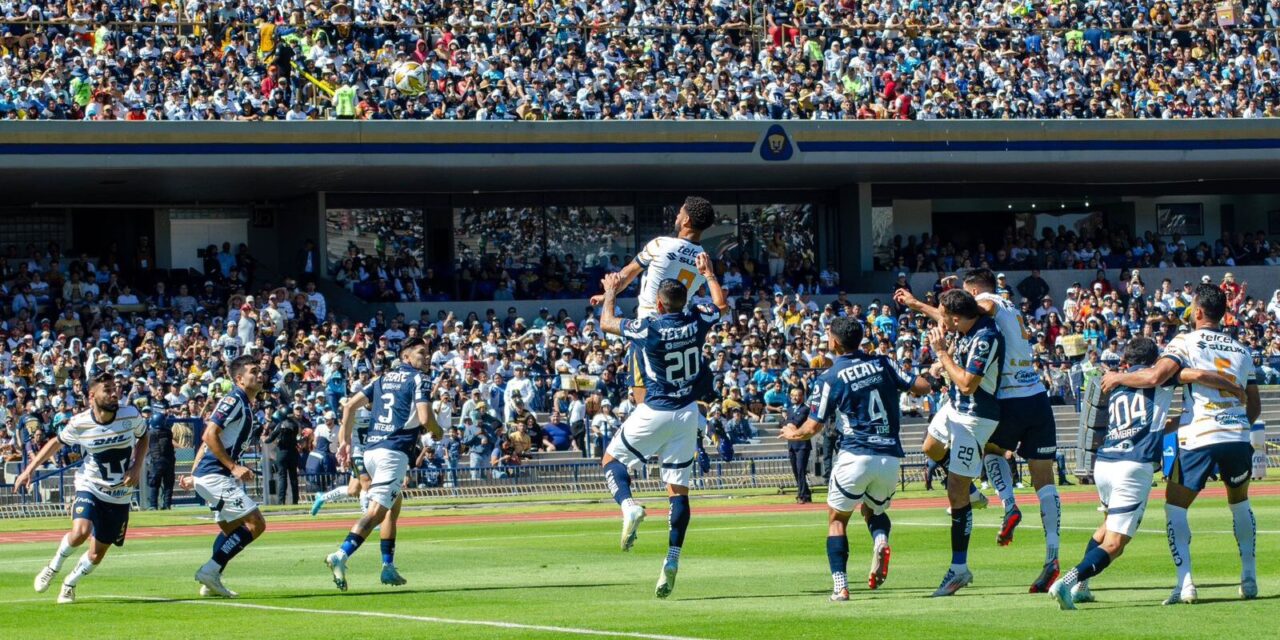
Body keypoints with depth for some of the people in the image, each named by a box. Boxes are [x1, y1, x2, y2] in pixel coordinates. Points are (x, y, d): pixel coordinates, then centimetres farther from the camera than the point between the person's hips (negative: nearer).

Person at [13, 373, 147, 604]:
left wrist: (137, 467, -5)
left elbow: (143, 437, 10)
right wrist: (29, 469, 1)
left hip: (120, 496, 2)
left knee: (97, 555, 4)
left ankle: (70, 584, 35)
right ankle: (53, 567, 3)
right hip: (90, 487, -2)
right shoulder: (79, 423, -14)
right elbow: (56, 443, 5)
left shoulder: (130, 416, -11)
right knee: (79, 533, -29)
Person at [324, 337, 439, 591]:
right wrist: (437, 432, 9)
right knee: (376, 510, -15)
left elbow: (351, 405, 16)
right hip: (394, 452, -8)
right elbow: (425, 418, -12)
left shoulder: (384, 378, 21)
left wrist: (345, 441, 19)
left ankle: (388, 567, 21)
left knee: (394, 504, 24)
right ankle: (341, 556, -32)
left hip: (371, 449, 8)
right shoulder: (419, 379, -1)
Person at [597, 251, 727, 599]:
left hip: (654, 413, -4)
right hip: (687, 413, 4)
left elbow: (606, 323, 3)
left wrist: (611, 293, 20)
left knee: (612, 459, 15)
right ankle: (672, 560, 0)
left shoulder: (647, 328, -16)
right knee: (678, 488, 5)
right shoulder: (696, 322, -6)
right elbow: (722, 305, 18)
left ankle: (629, 505, -16)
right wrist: (708, 273, 32)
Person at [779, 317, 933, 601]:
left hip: (855, 457, -4)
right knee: (874, 511, 26)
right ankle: (880, 541, -9)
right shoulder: (882, 364, 7)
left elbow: (812, 428, 0)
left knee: (837, 518, 13)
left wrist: (791, 433, 21)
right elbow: (922, 387, 7)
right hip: (891, 457, 4)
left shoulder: (829, 378, -3)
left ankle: (840, 585, -2)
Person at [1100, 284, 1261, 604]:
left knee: (1175, 506, 7)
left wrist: (1118, 378, 1)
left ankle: (1185, 584, -6)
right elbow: (1255, 406, 21)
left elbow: (1155, 376, -15)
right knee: (1240, 503, 27)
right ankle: (1249, 579, 23)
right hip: (1238, 438, 5)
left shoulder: (1187, 342, 0)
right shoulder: (1241, 350, 17)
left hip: (1199, 437, -5)